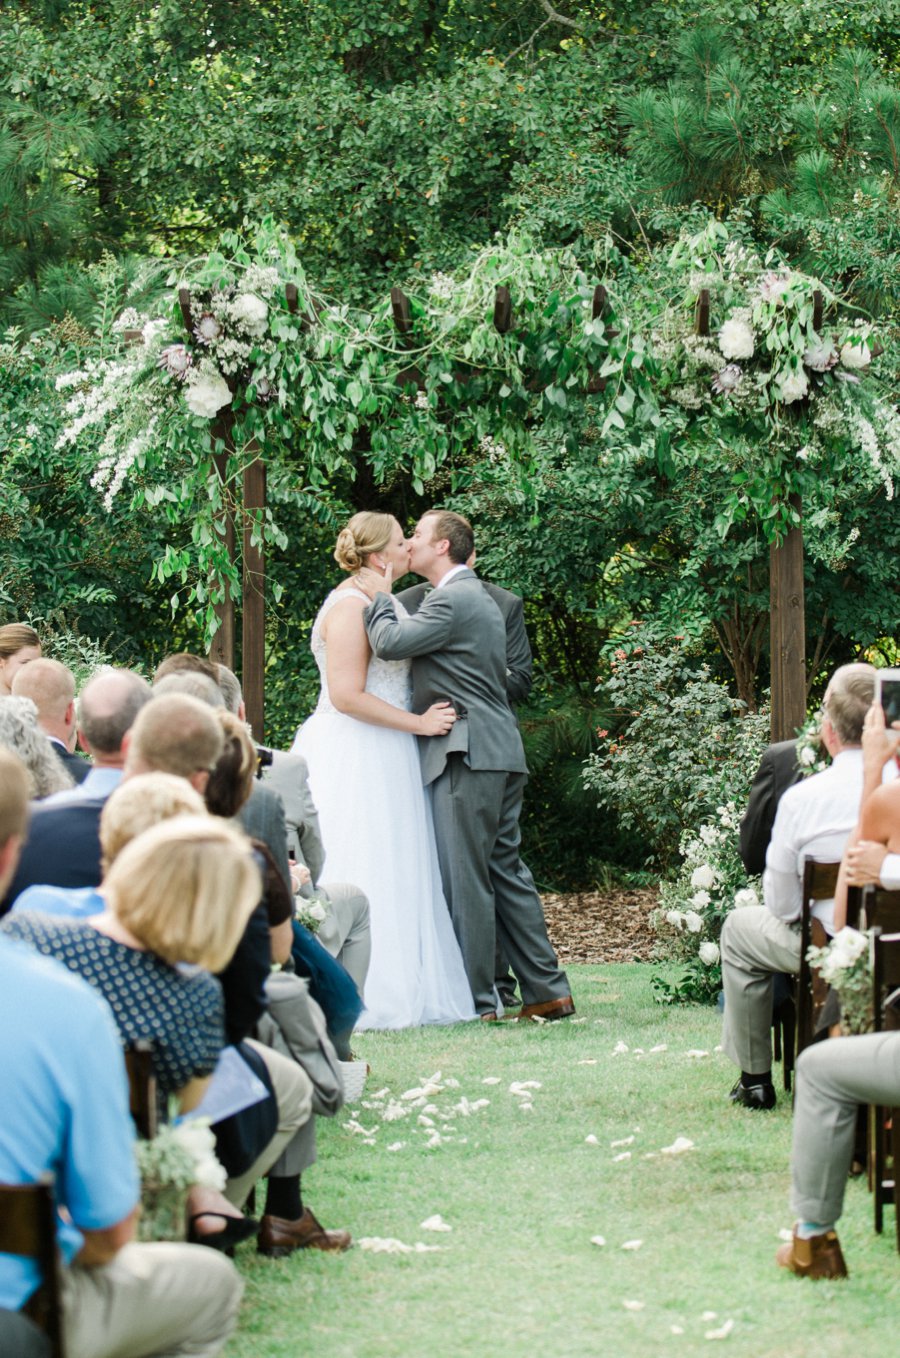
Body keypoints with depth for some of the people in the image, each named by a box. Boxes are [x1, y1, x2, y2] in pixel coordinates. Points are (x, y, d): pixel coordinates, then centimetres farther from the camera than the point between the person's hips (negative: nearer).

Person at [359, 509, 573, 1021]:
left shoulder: (453, 599, -12)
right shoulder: (478, 597, 22)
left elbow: (391, 644, -18)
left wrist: (380, 596, -1)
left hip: (468, 753, -10)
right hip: (498, 753, 10)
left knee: (465, 876, -6)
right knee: (506, 872, 11)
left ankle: (474, 998, -3)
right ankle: (547, 989, 12)